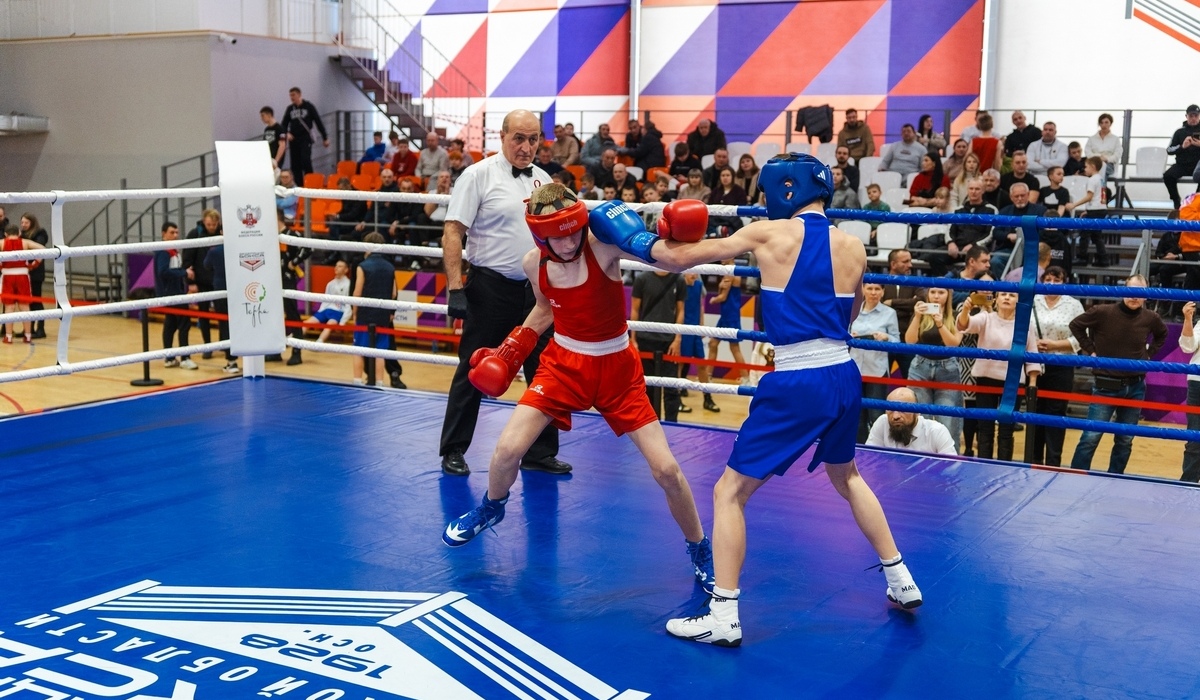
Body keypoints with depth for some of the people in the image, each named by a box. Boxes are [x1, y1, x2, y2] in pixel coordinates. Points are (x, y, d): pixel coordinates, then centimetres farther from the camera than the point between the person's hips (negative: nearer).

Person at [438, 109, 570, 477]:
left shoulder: (543, 180, 10)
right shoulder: (479, 174, -8)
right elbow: (453, 231, -11)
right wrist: (455, 288, -18)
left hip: (537, 290, 6)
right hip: (491, 288, -5)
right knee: (473, 371, 4)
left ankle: (540, 452, 21)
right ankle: (453, 450, 16)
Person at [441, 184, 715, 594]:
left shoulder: (603, 248, -23)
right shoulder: (534, 264, -9)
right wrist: (510, 354, 12)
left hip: (617, 368, -3)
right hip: (564, 363, 3)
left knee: (666, 470, -7)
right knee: (507, 450, -5)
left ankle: (701, 553, 18)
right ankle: (491, 510, 31)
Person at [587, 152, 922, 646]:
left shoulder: (769, 234, -5)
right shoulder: (854, 248, 6)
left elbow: (678, 259, -3)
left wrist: (634, 239, 13)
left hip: (795, 386, -6)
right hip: (843, 378, 6)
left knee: (729, 492, 5)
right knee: (846, 476, 31)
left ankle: (723, 618, 3)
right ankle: (901, 583, 36)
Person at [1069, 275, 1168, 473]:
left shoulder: (1150, 318, -1)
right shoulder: (1103, 312, -12)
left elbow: (1162, 334, 21)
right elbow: (1076, 324, 1)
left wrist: (1149, 353, 7)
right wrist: (1090, 350, -4)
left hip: (1135, 387, 4)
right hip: (1106, 385, -4)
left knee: (1125, 441, 10)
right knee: (1091, 437, -6)